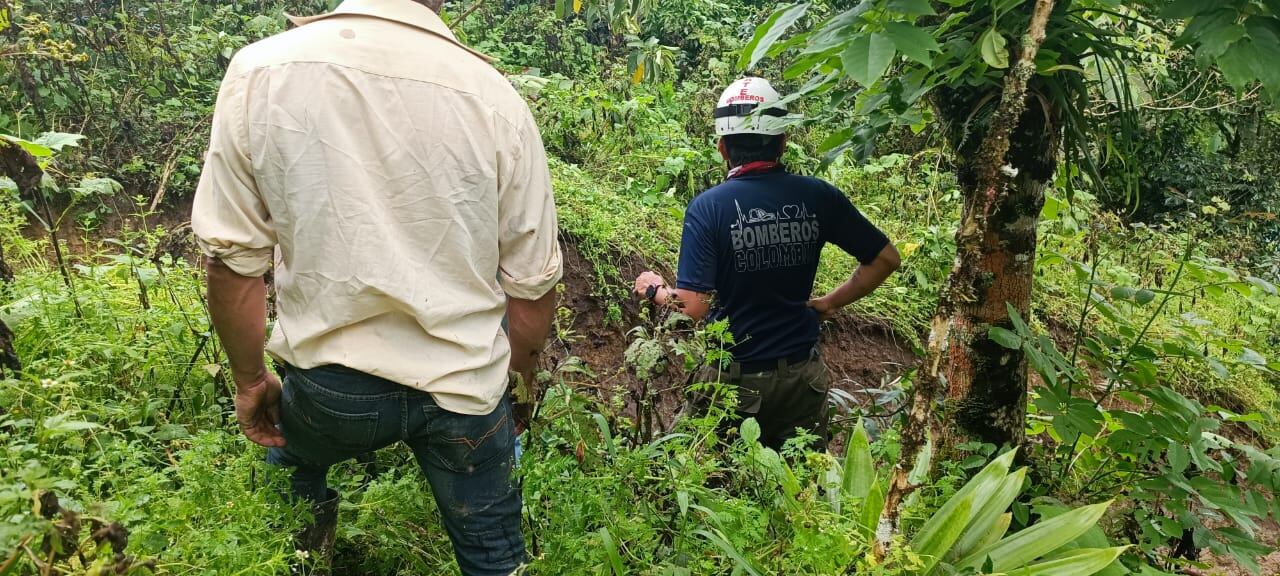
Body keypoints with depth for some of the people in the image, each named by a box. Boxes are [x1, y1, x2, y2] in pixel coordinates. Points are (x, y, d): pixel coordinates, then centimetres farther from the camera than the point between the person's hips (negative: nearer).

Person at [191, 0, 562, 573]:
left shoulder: (259, 72, -10)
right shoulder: (496, 100, -11)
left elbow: (230, 258, -5)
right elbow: (532, 286, -5)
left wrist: (250, 380, 11)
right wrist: (522, 387, 13)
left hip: (329, 387, 1)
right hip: (464, 391, 0)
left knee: (292, 462, 36)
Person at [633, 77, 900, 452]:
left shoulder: (707, 207, -16)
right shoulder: (818, 196, -6)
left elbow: (693, 308, -20)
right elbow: (885, 258, 1)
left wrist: (654, 290, 0)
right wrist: (832, 303, 11)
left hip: (736, 379, -2)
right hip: (803, 376, 3)